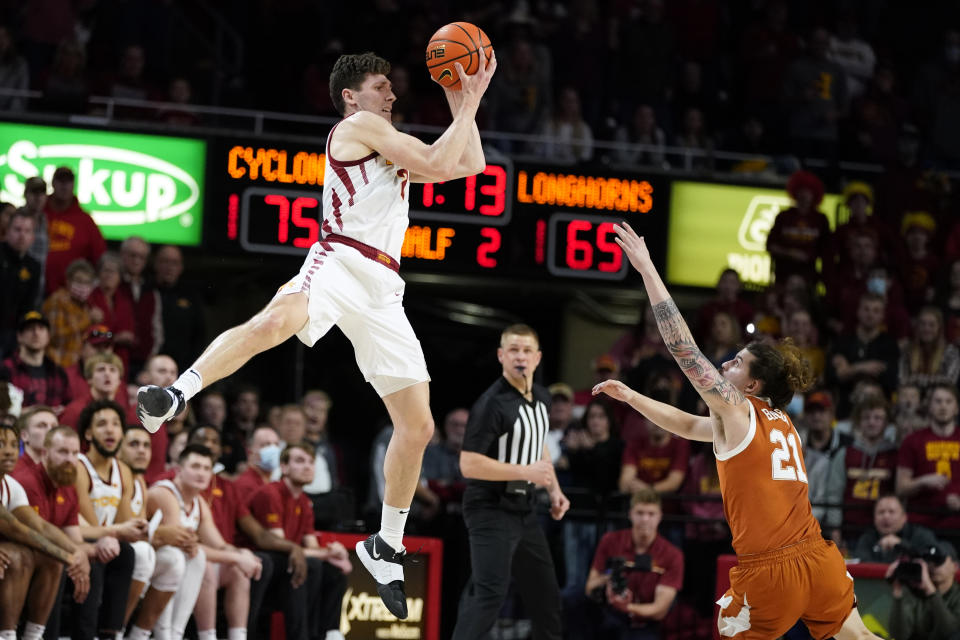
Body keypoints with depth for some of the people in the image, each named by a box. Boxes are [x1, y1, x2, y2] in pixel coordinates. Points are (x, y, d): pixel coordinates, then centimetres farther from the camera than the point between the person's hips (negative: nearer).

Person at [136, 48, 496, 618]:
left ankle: (387, 548, 16)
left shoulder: (391, 146, 32)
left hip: (382, 291, 9)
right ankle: (175, 396, -45)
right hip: (341, 260, -8)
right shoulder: (359, 126, 7)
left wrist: (464, 102, 28)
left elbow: (471, 165, 36)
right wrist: (467, 106, 8)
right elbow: (436, 166, -2)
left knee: (418, 425, 5)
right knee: (278, 320, -42)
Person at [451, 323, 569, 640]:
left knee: (545, 591, 16)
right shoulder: (492, 404, -20)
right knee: (489, 592, -20)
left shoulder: (542, 398, 8)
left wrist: (554, 489, 15)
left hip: (523, 509, 9)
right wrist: (526, 472, -25)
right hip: (491, 510, -9)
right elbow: (469, 464, -24)